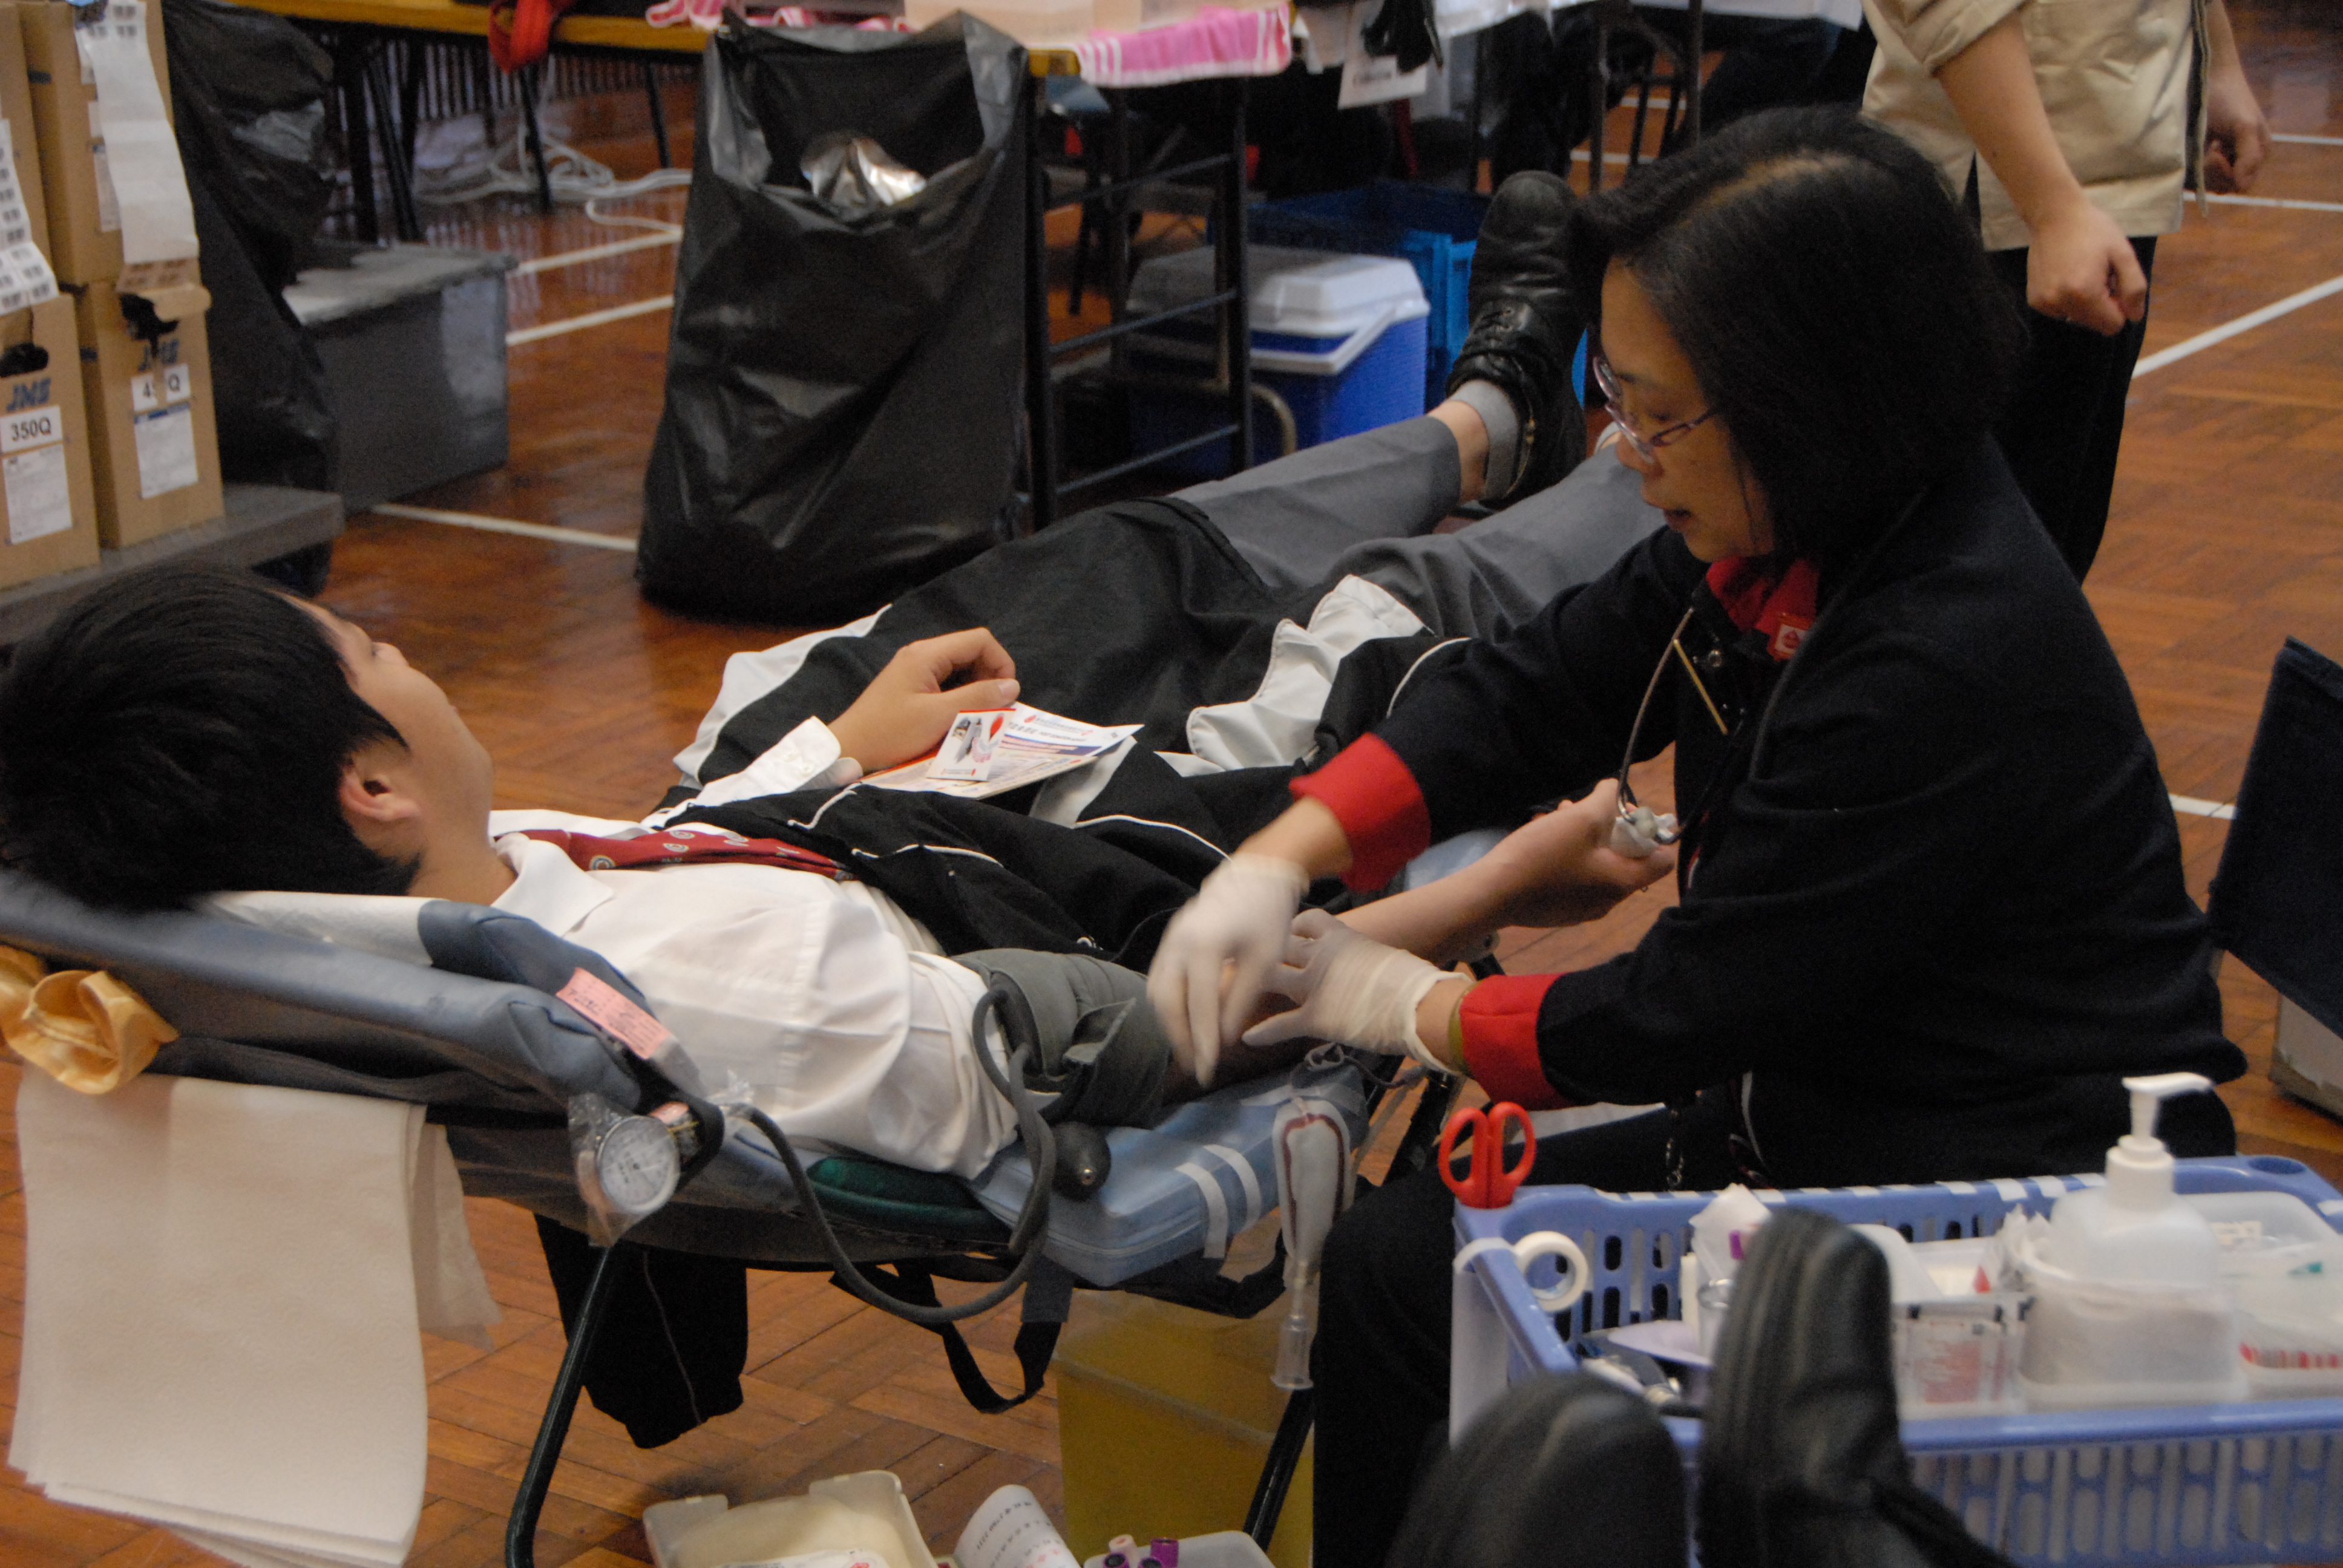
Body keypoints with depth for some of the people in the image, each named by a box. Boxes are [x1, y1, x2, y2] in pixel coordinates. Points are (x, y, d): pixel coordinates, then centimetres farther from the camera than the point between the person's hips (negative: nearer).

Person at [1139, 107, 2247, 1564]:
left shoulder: (1955, 660, -30)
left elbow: (1686, 1015, -22)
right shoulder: (1783, 541, -4)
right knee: (1399, 1252, 4)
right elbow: (1533, 692, 6)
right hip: (1828, 1106, 9)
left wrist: (1410, 1007, -6)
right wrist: (1278, 864, -7)